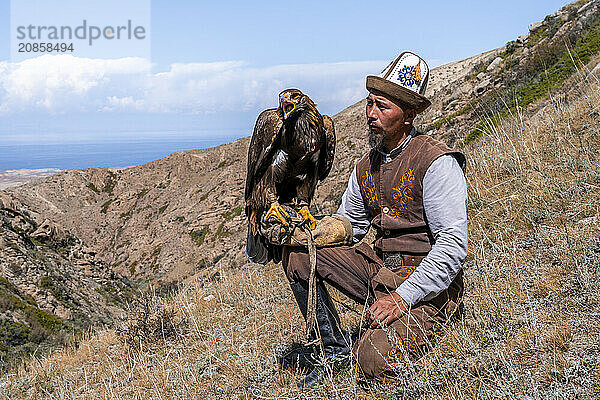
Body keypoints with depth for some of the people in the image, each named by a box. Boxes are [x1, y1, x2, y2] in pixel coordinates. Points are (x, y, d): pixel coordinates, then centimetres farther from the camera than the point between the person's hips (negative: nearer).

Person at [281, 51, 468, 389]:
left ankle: (416, 331, 5)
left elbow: (453, 246, -20)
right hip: (380, 270, 7)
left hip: (425, 286, -7)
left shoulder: (437, 162, -16)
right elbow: (348, 224, 19)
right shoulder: (367, 167, 8)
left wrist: (402, 297, -26)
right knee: (296, 254, -7)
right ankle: (335, 350, 3)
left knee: (373, 360, -29)